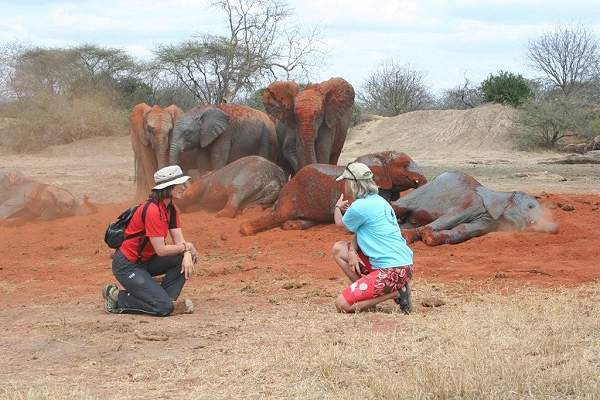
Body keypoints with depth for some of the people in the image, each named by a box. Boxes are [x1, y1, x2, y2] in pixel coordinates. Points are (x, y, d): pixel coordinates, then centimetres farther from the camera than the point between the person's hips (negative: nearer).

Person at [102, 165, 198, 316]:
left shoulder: (171, 209, 5)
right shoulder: (152, 210, -24)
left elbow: (179, 241, 0)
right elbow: (161, 250, -24)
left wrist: (187, 255, -21)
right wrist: (186, 247, -12)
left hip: (145, 262, 9)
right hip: (127, 266, -9)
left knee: (187, 259, -8)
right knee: (164, 308, -17)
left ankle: (165, 298, 0)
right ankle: (117, 298, -2)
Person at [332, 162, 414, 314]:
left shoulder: (359, 207, -14)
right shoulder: (378, 200, 15)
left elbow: (340, 223, 8)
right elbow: (358, 232, 19)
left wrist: (338, 207, 29)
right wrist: (352, 251, 0)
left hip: (393, 271, -10)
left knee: (342, 305, -12)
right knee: (339, 249, 15)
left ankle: (395, 293, -7)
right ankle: (365, 291, 8)